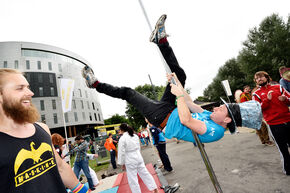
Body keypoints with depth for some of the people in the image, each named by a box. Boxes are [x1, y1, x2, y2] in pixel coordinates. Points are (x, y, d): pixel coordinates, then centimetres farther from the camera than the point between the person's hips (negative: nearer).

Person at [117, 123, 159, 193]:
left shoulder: (122, 139, -17)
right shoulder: (135, 136, 2)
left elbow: (122, 152, -13)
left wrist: (122, 163, -2)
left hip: (130, 161, -6)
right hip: (138, 158, 6)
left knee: (132, 179, 8)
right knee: (145, 173, 17)